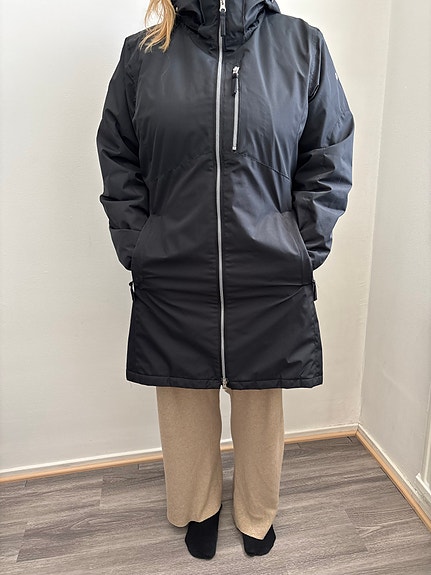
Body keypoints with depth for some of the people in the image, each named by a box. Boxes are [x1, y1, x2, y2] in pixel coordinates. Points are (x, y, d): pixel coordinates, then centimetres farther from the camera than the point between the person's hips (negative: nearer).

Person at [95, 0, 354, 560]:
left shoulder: (304, 45, 4)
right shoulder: (142, 53, 6)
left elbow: (330, 162, 5)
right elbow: (117, 164, 8)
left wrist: (302, 251, -3)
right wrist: (139, 252, -1)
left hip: (271, 283, 0)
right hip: (172, 284, 1)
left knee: (260, 400, 16)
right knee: (186, 400, 16)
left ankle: (256, 513, 46)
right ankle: (199, 507, 46)